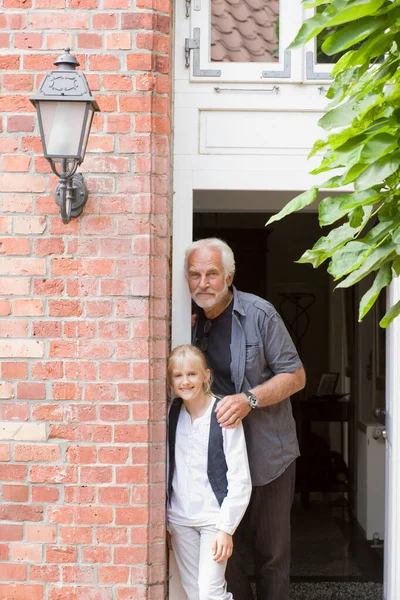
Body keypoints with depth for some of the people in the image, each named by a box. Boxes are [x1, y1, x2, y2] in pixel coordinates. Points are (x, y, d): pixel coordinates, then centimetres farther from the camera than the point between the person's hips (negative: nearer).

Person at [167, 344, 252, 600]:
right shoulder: (172, 414, 3)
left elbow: (240, 480, -11)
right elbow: (166, 470, 9)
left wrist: (226, 528, -13)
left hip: (213, 518, -5)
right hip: (179, 518, 5)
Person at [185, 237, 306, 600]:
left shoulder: (259, 314, -10)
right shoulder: (193, 321, 5)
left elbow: (295, 376, -9)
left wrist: (249, 400, -22)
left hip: (267, 453, -4)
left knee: (271, 552, 4)